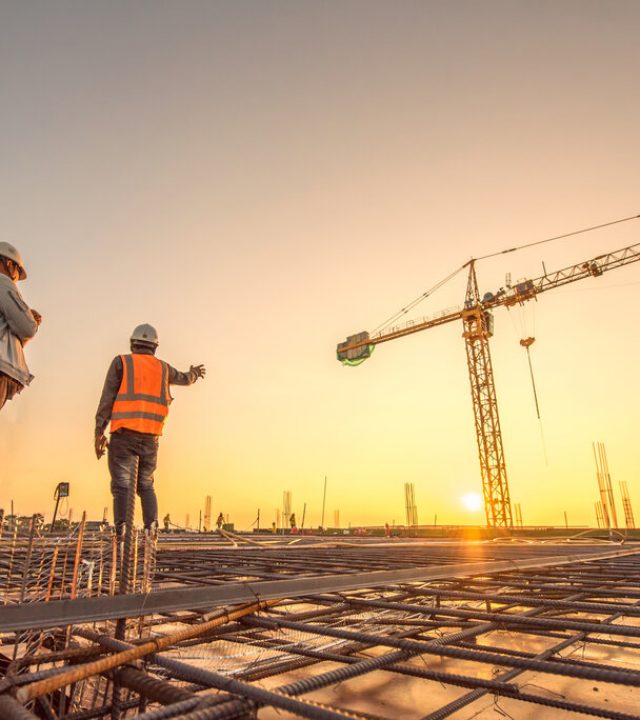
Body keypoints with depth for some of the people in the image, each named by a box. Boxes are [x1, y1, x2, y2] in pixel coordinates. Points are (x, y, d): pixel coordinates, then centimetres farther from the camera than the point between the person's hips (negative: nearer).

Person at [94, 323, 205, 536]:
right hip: (150, 438, 3)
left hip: (124, 434, -3)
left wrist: (99, 433, -1)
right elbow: (184, 379, 35)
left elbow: (107, 399, -3)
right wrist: (194, 373, 59)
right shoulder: (163, 367, 14)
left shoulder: (121, 362, 5)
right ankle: (151, 529, -1)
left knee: (122, 486, -4)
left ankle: (122, 534, -19)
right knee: (146, 485, 15)